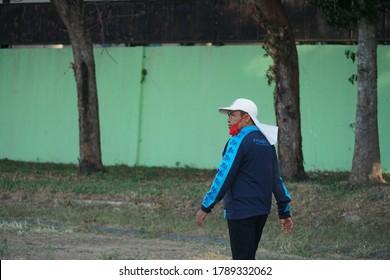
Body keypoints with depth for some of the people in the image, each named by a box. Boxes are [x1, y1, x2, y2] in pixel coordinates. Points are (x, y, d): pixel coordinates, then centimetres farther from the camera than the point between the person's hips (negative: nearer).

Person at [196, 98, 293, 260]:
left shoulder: (239, 141, -12)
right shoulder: (266, 142, 13)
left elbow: (224, 176, -16)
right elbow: (276, 178, 15)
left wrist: (205, 207, -14)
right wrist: (284, 211, 17)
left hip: (241, 212, -8)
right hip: (262, 210, 8)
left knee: (242, 260, -6)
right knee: (248, 258, 17)